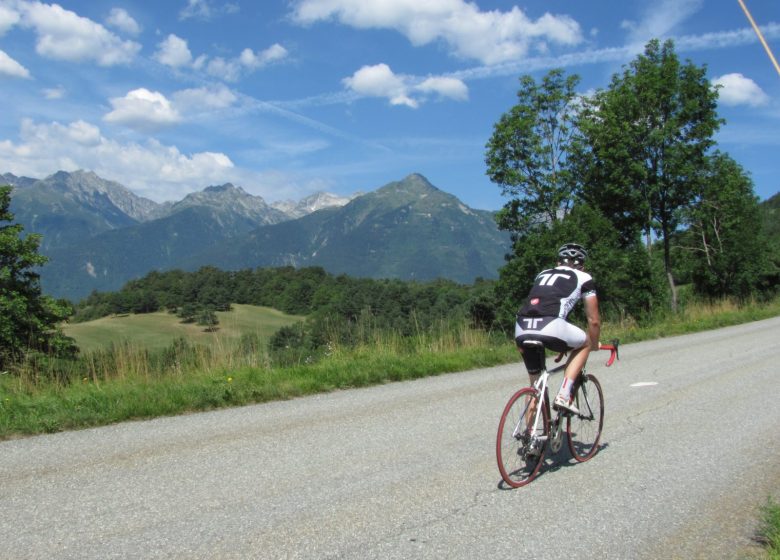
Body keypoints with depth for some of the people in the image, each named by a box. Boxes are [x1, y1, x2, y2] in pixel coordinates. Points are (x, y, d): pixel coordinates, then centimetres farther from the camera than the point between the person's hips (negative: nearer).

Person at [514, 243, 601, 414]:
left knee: (535, 385, 24)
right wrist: (595, 345, 43)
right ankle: (563, 396, 12)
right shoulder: (583, 277, 21)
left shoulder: (543, 274, 33)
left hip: (521, 330, 5)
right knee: (585, 343, 26)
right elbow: (594, 321, 23)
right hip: (551, 327, -5)